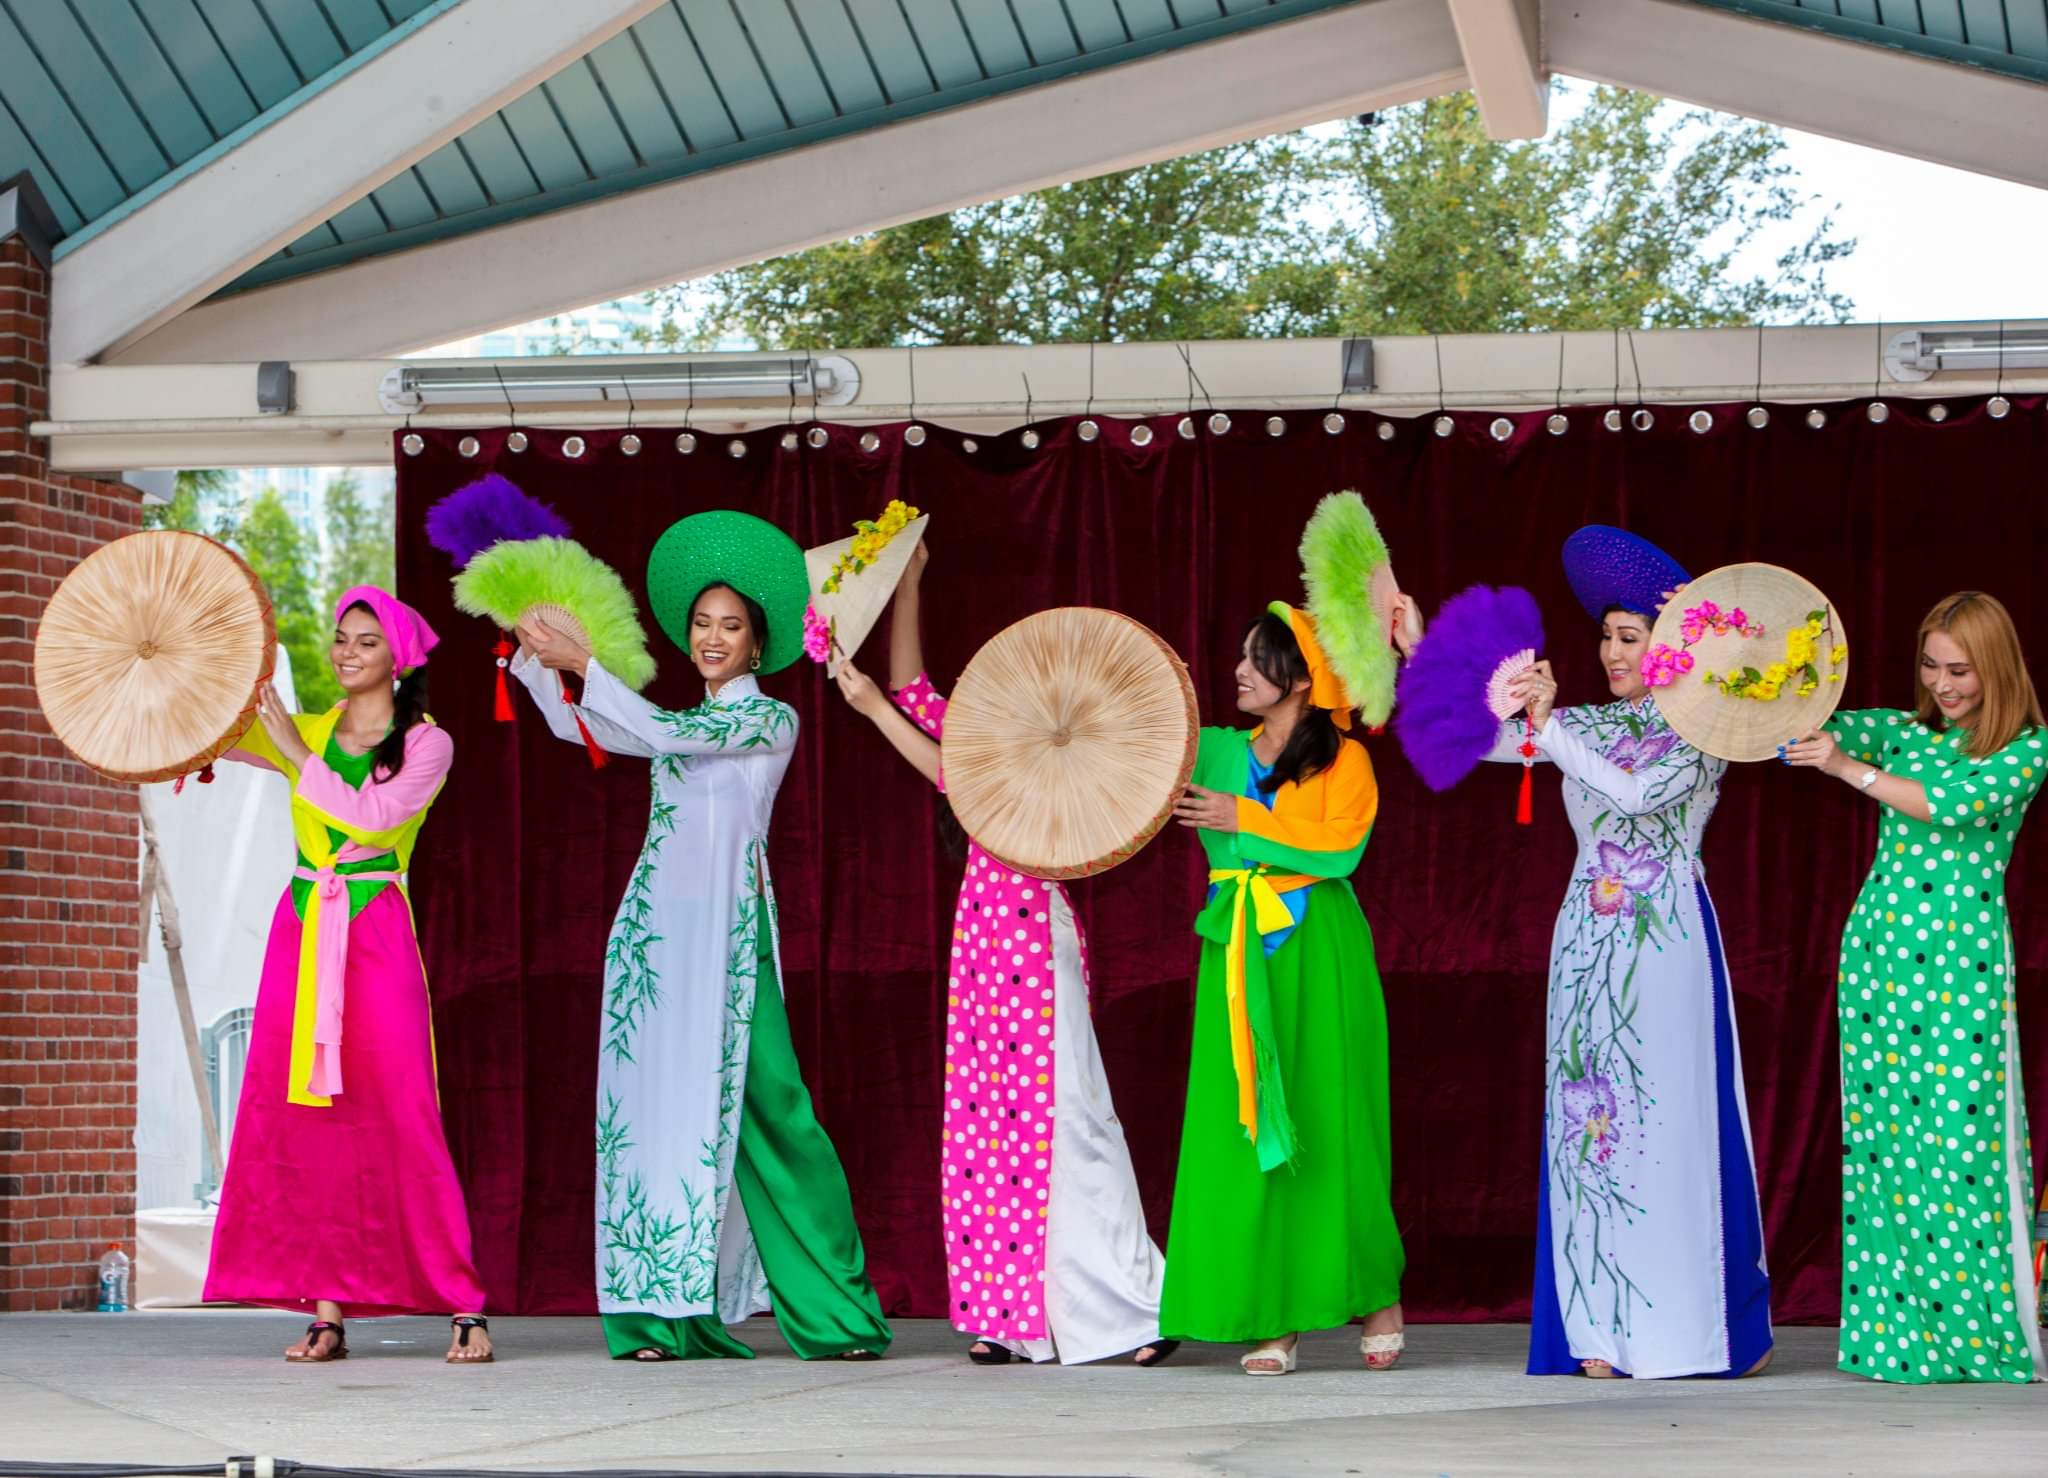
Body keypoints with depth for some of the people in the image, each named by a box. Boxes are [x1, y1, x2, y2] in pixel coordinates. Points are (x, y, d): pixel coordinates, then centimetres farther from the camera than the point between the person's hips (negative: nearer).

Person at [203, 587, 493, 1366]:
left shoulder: (426, 744, 3)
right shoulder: (304, 733, 13)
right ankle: (328, 1309, 0)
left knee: (402, 1119, -8)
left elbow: (371, 816, -13)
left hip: (377, 939, -4)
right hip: (300, 932, 4)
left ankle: (465, 1307, -7)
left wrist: (296, 751, -12)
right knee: (305, 1117, -2)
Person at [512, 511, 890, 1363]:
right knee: (657, 1104, 0)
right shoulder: (684, 721, 20)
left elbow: (663, 733, -11)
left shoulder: (772, 720, 2)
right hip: (657, 926, 6)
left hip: (728, 928, -6)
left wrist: (579, 662, -12)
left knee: (759, 1105, -10)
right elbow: (577, 727, 17)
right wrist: (536, 655, 3)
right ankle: (664, 1314, 1)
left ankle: (835, 1317, -6)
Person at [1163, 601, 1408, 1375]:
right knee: (1245, 1129, -1)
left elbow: (1340, 845, -12)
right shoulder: (1218, 753, 12)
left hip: (1319, 956, -4)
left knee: (1331, 1127, -1)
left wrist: (1244, 819, -14)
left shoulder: (1344, 759, 1)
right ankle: (1272, 1319, 1)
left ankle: (1375, 1295, 13)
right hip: (1241, 958, 4)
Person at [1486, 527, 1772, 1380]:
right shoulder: (1586, 726, 13)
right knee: (1592, 1115, 1)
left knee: (1671, 1115, -6)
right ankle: (1608, 1327, 4)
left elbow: (1637, 791, -19)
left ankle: (1696, 1325, 1)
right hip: (1589, 936, 5)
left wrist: (1549, 724, -17)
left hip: (1666, 937, -5)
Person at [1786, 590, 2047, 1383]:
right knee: (1879, 1129, 2)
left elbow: (1956, 803, -15)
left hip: (1964, 956, -4)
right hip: (1878, 942, 4)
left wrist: (1851, 771, -19)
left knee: (1963, 1130, -7)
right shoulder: (1902, 730, 12)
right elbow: (1826, 728, -4)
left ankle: (1981, 1329, 0)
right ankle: (1898, 1330, 7)